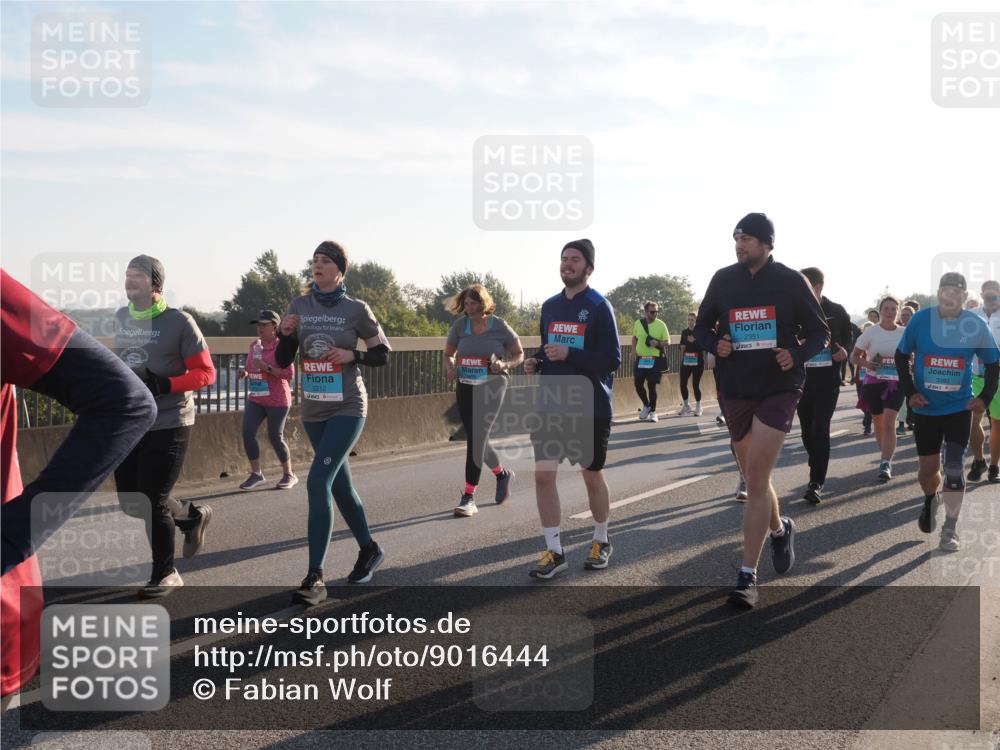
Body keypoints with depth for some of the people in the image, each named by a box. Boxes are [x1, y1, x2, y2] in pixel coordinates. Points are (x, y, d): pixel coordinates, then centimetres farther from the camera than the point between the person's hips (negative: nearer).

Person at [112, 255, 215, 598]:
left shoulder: (179, 321, -11)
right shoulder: (120, 319, 7)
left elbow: (206, 373, -10)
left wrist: (164, 384, -22)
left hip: (167, 426, -6)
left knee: (152, 502, -3)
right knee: (131, 502, 9)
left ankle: (165, 573, 18)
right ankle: (193, 515, 36)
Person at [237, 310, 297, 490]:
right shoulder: (254, 346, 10)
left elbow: (289, 374, -17)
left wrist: (266, 367, -24)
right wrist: (244, 372, 2)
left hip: (277, 400, -6)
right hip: (255, 399, 6)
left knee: (275, 436, -1)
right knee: (247, 432, -7)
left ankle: (289, 475, 17)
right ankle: (256, 474, 6)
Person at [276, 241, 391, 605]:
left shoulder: (356, 310, -6)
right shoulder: (299, 306, 4)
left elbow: (382, 354, 2)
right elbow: (282, 361, 5)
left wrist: (352, 355, -15)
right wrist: (284, 334, -14)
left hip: (347, 409, -5)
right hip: (313, 410, 5)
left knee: (318, 482, -17)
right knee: (339, 484, 16)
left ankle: (315, 577, -14)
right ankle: (369, 549, 37)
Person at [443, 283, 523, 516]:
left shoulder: (500, 326, -4)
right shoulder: (460, 324, 4)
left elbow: (519, 355, 6)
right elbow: (448, 354, 16)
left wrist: (505, 365, -14)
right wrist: (450, 368, -6)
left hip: (491, 387, -5)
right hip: (465, 388, 5)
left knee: (476, 439, -15)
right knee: (476, 440, 13)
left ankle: (469, 497, -10)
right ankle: (503, 475, 41)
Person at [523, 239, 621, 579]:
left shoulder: (599, 307, -9)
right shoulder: (550, 306, 9)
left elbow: (613, 359, -15)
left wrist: (569, 355, -25)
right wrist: (536, 362, 0)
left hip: (590, 408, -4)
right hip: (551, 405, 5)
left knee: (592, 476, 9)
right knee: (543, 474, -4)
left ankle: (601, 541, 31)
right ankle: (554, 551, 6)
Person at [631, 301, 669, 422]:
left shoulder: (661, 325, -5)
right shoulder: (638, 323, 2)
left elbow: (668, 342, -2)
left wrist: (658, 343, -21)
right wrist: (635, 351, 6)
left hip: (655, 359, -3)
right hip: (640, 359, 3)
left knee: (652, 386, -1)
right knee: (638, 385, 3)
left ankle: (652, 412, 13)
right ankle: (646, 405, 29)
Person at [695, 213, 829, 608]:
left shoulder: (790, 280, -5)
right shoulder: (723, 279, 3)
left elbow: (819, 332, 3)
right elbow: (702, 326, 13)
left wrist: (797, 355, -17)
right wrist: (715, 344, -9)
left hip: (779, 389, -4)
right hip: (737, 390, 4)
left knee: (756, 478, -13)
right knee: (755, 478, 16)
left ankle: (747, 576, -7)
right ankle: (779, 530, 46)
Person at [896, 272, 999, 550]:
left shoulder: (976, 325, -8)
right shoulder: (920, 319, -9)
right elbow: (901, 356, 3)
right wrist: (910, 392, -5)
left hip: (959, 408, -1)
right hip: (925, 408, 1)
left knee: (954, 467, -7)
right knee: (928, 468, 8)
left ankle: (950, 529, 4)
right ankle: (931, 500, 41)